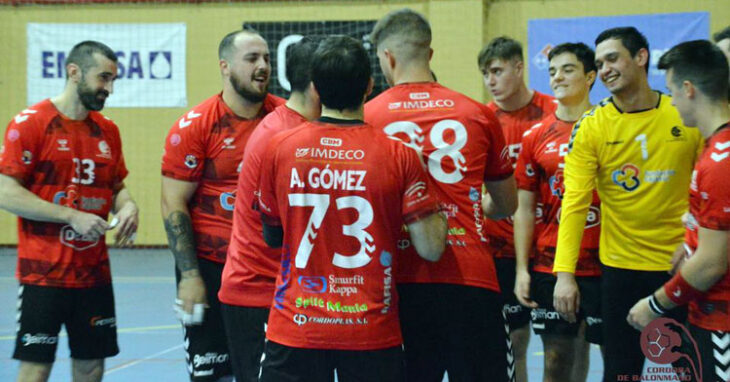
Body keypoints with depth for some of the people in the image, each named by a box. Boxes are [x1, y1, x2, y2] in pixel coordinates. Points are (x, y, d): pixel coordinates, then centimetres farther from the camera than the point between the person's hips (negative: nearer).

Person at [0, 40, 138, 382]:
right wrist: (72, 216, -18)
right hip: (43, 274, -6)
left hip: (95, 274, 6)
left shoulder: (108, 130, 10)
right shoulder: (29, 123, -8)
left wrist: (127, 206, -4)